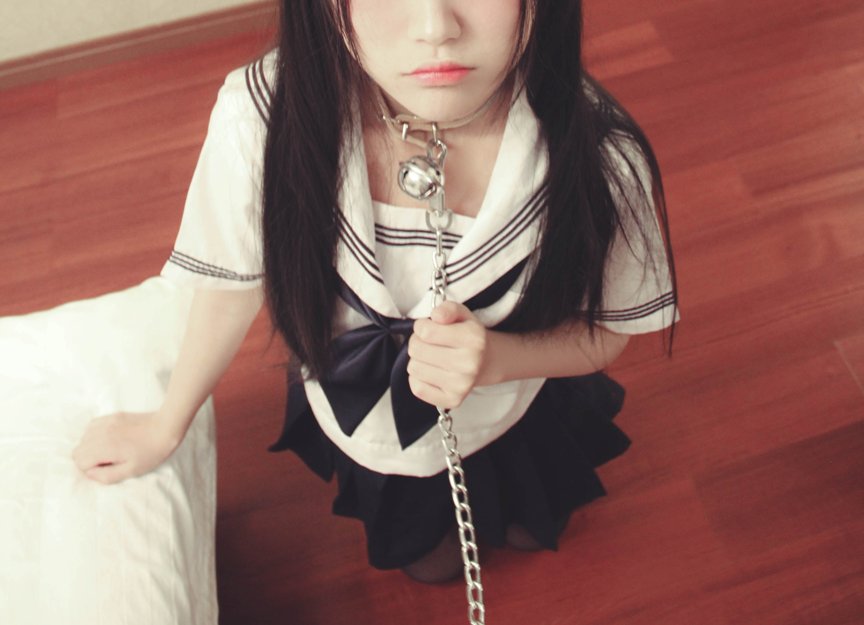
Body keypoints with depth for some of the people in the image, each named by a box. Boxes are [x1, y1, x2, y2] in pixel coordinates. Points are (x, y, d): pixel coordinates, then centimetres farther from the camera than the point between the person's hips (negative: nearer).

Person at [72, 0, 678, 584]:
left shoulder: (598, 153, -37)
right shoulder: (263, 118, -38)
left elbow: (606, 332, -17)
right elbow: (233, 287, -17)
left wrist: (496, 359, -40)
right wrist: (164, 430, -1)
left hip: (520, 420, 0)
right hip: (361, 424, 1)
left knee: (529, 531, 36)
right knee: (426, 557, 35)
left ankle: (511, 511, 73)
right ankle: (429, 528, 71)